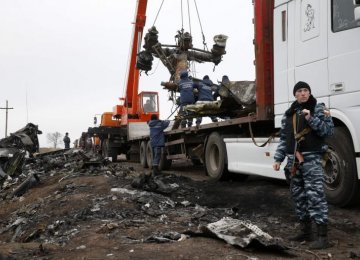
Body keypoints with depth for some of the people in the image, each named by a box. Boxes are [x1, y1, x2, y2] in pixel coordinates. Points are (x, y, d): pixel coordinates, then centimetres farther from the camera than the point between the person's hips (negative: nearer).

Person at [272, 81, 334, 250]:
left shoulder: (318, 108, 2)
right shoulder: (289, 114, 15)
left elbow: (329, 130, -7)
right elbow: (284, 138, 17)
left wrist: (311, 119, -18)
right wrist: (278, 158, 11)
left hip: (311, 158, -6)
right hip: (294, 159, 6)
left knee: (315, 194, -12)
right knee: (298, 194, 10)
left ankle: (322, 236, -10)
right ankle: (306, 231, 22)